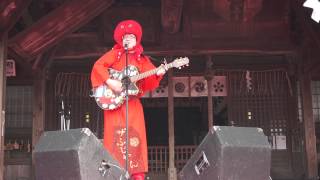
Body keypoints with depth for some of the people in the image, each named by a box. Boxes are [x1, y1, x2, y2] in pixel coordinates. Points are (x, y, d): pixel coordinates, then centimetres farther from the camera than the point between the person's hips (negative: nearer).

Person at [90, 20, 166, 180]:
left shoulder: (142, 59, 15)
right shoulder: (115, 54, 6)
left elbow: (148, 82, 6)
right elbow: (98, 66, -7)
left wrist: (157, 74, -15)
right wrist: (110, 82, -18)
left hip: (133, 102, 3)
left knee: (135, 136, -2)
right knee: (115, 136, -5)